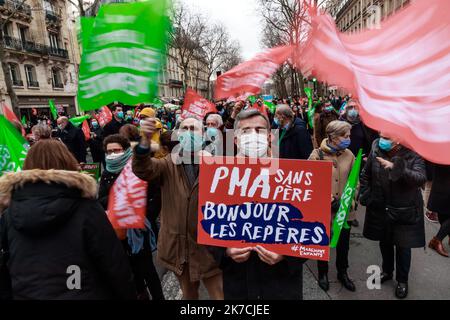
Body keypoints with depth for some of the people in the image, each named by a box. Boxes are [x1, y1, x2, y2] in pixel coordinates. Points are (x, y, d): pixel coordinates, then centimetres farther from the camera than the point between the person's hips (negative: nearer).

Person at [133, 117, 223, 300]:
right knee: (188, 294, 25)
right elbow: (143, 169, -20)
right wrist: (145, 140, -37)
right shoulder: (169, 164, -1)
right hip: (178, 245, 3)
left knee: (221, 295, 8)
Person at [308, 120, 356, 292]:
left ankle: (342, 272, 44)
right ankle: (323, 273, 40)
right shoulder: (317, 155, -13)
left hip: (345, 209, 3)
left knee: (343, 243, 20)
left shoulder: (349, 154, -2)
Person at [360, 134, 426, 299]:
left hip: (405, 211, -3)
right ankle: (387, 271, 45)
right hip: (380, 209, 3)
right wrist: (366, 196, -2)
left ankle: (402, 280, 35)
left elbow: (421, 179, -30)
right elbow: (365, 175, 6)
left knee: (403, 247, 11)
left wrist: (396, 167, -42)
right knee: (385, 242, 20)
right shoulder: (376, 151, -7)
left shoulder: (413, 154, -15)